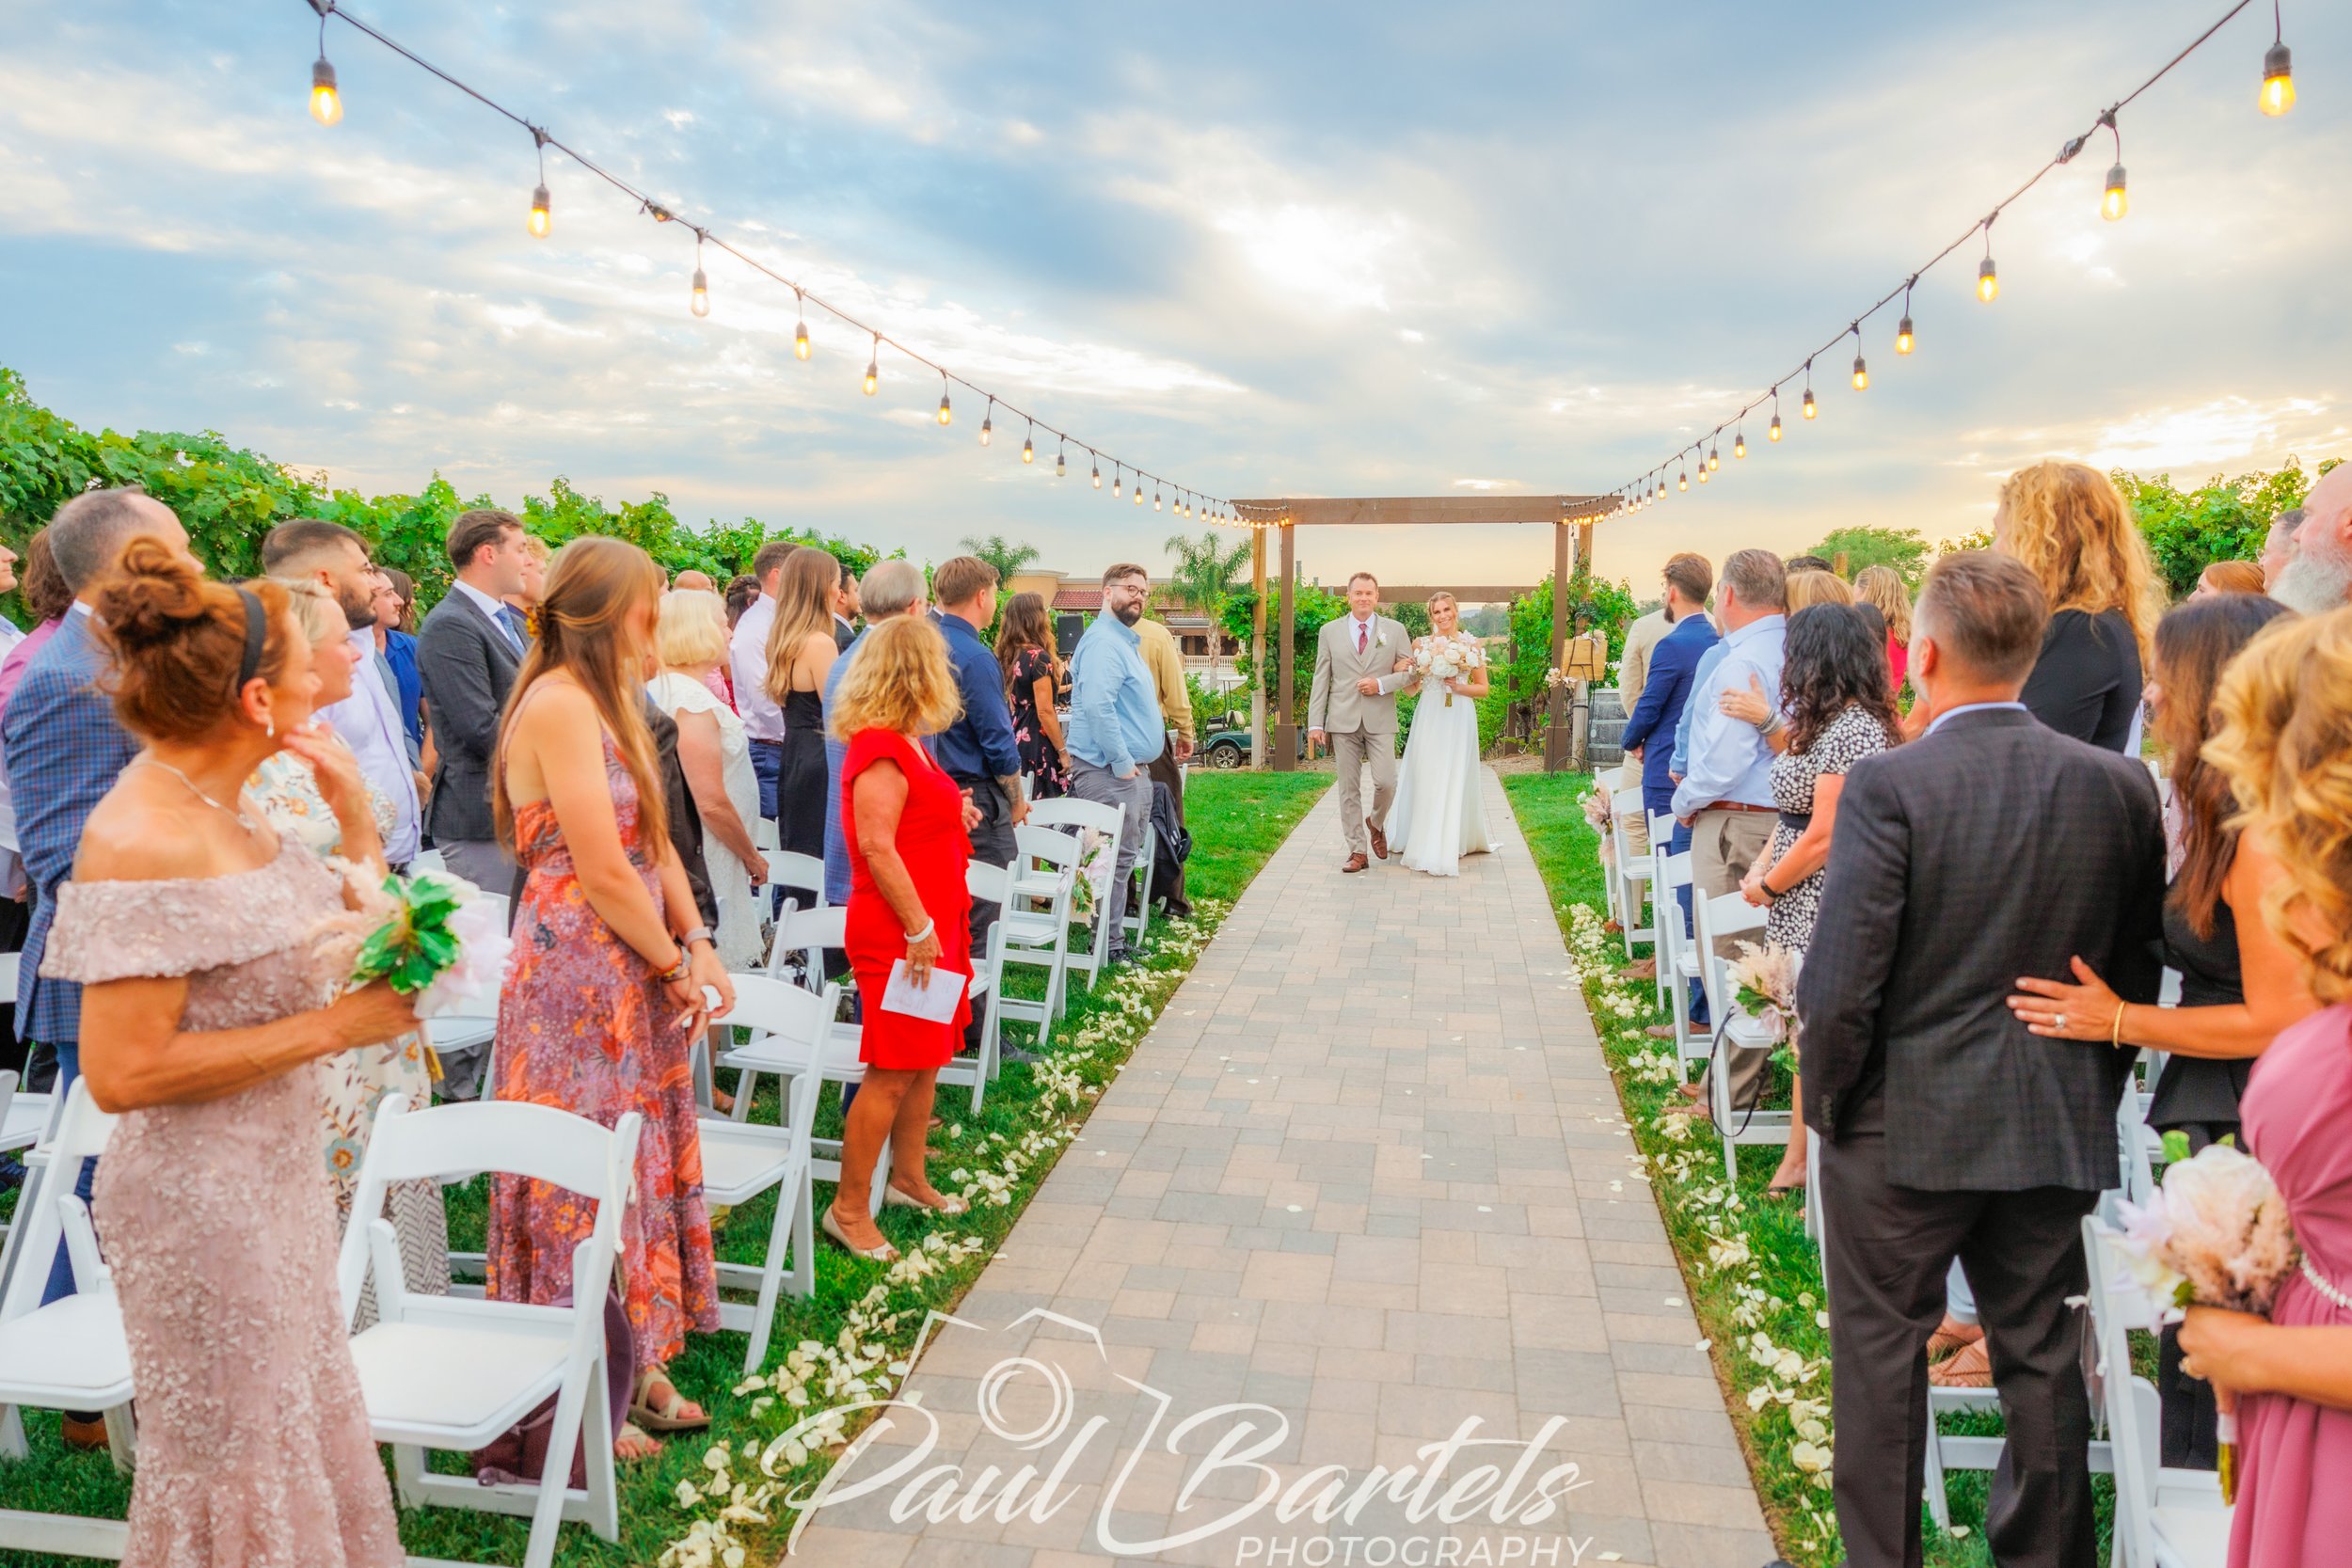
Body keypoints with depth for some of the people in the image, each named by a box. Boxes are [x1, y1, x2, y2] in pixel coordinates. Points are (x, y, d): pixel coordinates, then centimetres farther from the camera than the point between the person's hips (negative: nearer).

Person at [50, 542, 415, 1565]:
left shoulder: (219, 809, 3)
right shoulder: (142, 839, -23)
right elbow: (122, 1072, -25)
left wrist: (355, 816, -1)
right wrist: (331, 1026, -22)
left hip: (275, 1171, 9)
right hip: (199, 1199, -9)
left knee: (302, 1426, 23)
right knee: (238, 1460, 11)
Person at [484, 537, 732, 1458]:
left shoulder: (608, 702, 13)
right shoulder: (558, 703, -17)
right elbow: (604, 873, -20)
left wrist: (699, 946, 0)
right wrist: (676, 967, -9)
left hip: (636, 981, 9)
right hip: (576, 978, -9)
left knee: (640, 1167, 16)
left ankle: (634, 1366, 30)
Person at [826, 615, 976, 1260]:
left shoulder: (906, 744, 14)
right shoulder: (881, 748, -17)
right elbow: (877, 846, -23)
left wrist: (951, 816, 14)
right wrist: (918, 927, -22)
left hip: (933, 925, 10)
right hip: (899, 933, -10)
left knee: (927, 1060, 18)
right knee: (892, 1073, -5)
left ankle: (909, 1177, 32)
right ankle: (849, 1208, 5)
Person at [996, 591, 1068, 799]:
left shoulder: (1007, 656, 8)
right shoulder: (1038, 657, -15)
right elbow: (1045, 711, -17)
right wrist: (1063, 752, -11)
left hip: (1015, 737, 8)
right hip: (1038, 743, -8)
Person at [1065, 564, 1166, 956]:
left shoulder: (1124, 640, 19)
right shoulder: (1103, 641, -15)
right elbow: (1097, 706, -26)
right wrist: (1121, 762, -22)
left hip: (1131, 769, 11)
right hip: (1109, 771, -11)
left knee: (1124, 857, 15)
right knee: (1116, 860, -7)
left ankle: (1114, 937, 23)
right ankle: (1109, 947, 0)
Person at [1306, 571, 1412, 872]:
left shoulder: (1395, 630, 7)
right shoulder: (1329, 631, 7)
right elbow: (1320, 680, 5)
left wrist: (1381, 684, -10)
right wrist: (1315, 723, -1)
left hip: (1380, 720, 0)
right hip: (1343, 721, 0)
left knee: (1386, 782, -7)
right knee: (1349, 788, 2)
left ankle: (1376, 823, 24)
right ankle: (1357, 851, 9)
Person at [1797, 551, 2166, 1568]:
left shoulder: (1889, 786, -18)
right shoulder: (2119, 785, -4)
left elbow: (1839, 986, -20)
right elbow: (2136, 975, 4)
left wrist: (1825, 1104, -4)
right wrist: (2091, 1095, 16)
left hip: (1906, 1128, -4)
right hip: (2056, 1134, 4)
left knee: (1881, 1354, 13)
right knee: (2042, 1359, 18)